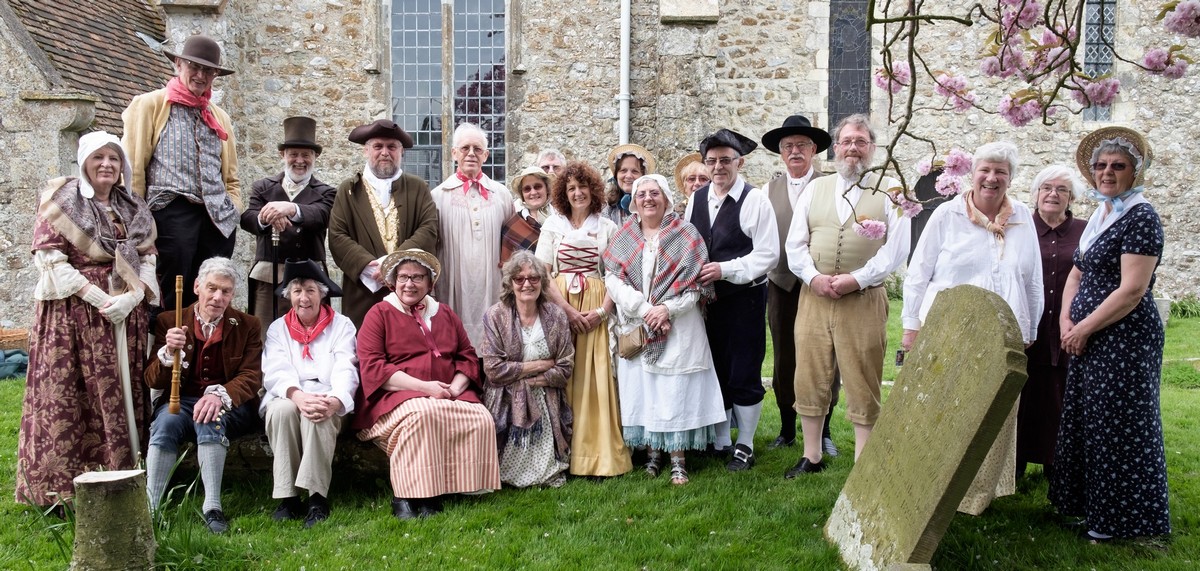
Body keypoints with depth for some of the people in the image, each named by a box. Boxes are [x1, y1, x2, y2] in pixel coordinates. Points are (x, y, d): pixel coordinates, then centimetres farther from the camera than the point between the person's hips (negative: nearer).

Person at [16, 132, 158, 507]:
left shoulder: (134, 210, 15)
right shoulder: (63, 201, 2)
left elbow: (147, 260, 10)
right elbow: (49, 258, -6)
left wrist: (131, 297, -9)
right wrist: (96, 296, -15)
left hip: (125, 316, 4)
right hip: (73, 314, -4)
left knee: (120, 396, 5)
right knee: (66, 399, -5)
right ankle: (62, 488, 1)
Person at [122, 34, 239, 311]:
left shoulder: (220, 117, 21)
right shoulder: (149, 105, 7)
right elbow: (133, 168, 1)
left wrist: (233, 212, 8)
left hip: (218, 220, 5)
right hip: (172, 213, -4)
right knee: (175, 300, -4)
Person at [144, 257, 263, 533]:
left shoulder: (247, 326, 7)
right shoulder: (169, 322, 8)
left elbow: (251, 377, -3)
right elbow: (153, 381, 4)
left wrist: (220, 394, -25)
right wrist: (169, 352, -19)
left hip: (229, 406, -1)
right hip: (181, 402, 1)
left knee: (210, 418, -34)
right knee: (165, 422, -32)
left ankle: (212, 507, -37)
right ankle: (149, 508, -33)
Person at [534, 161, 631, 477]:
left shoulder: (608, 228, 8)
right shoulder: (553, 225, 8)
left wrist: (601, 311, -11)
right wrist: (568, 310, -10)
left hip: (596, 311, 0)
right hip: (559, 305, 0)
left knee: (596, 377, -4)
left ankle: (599, 454, 2)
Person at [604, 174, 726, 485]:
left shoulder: (685, 235, 3)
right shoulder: (624, 237, 9)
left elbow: (697, 281, -4)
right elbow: (612, 278, -2)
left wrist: (667, 308, -16)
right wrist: (644, 309, -14)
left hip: (678, 327, -2)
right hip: (636, 326, 3)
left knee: (676, 389, -4)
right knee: (641, 387, 3)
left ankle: (678, 460, 2)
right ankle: (652, 453, 13)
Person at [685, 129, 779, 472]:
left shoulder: (755, 200, -10)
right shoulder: (697, 199, 7)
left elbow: (768, 254, -14)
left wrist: (724, 270, -19)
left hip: (744, 298, -5)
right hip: (707, 298, 5)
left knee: (744, 375, 3)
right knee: (715, 372, 14)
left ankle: (745, 446, 17)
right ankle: (720, 440, 28)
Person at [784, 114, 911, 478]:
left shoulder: (889, 191, 3)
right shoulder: (815, 189, 12)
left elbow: (896, 248, -6)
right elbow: (795, 243, 8)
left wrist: (856, 279, -15)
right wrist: (814, 277, -9)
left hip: (864, 300, -3)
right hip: (813, 296, 3)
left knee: (863, 386, 3)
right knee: (809, 379, 8)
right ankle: (812, 457, 21)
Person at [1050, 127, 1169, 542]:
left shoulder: (1140, 217, -13)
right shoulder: (1099, 217, 13)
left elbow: (1131, 291, -20)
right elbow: (1077, 274, 17)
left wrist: (1084, 328, -15)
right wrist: (1066, 320, 1)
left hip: (1125, 340, -9)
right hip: (1089, 339, 9)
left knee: (1118, 426, 0)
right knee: (1084, 421, 15)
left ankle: (1118, 520, 13)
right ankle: (1085, 505, 28)